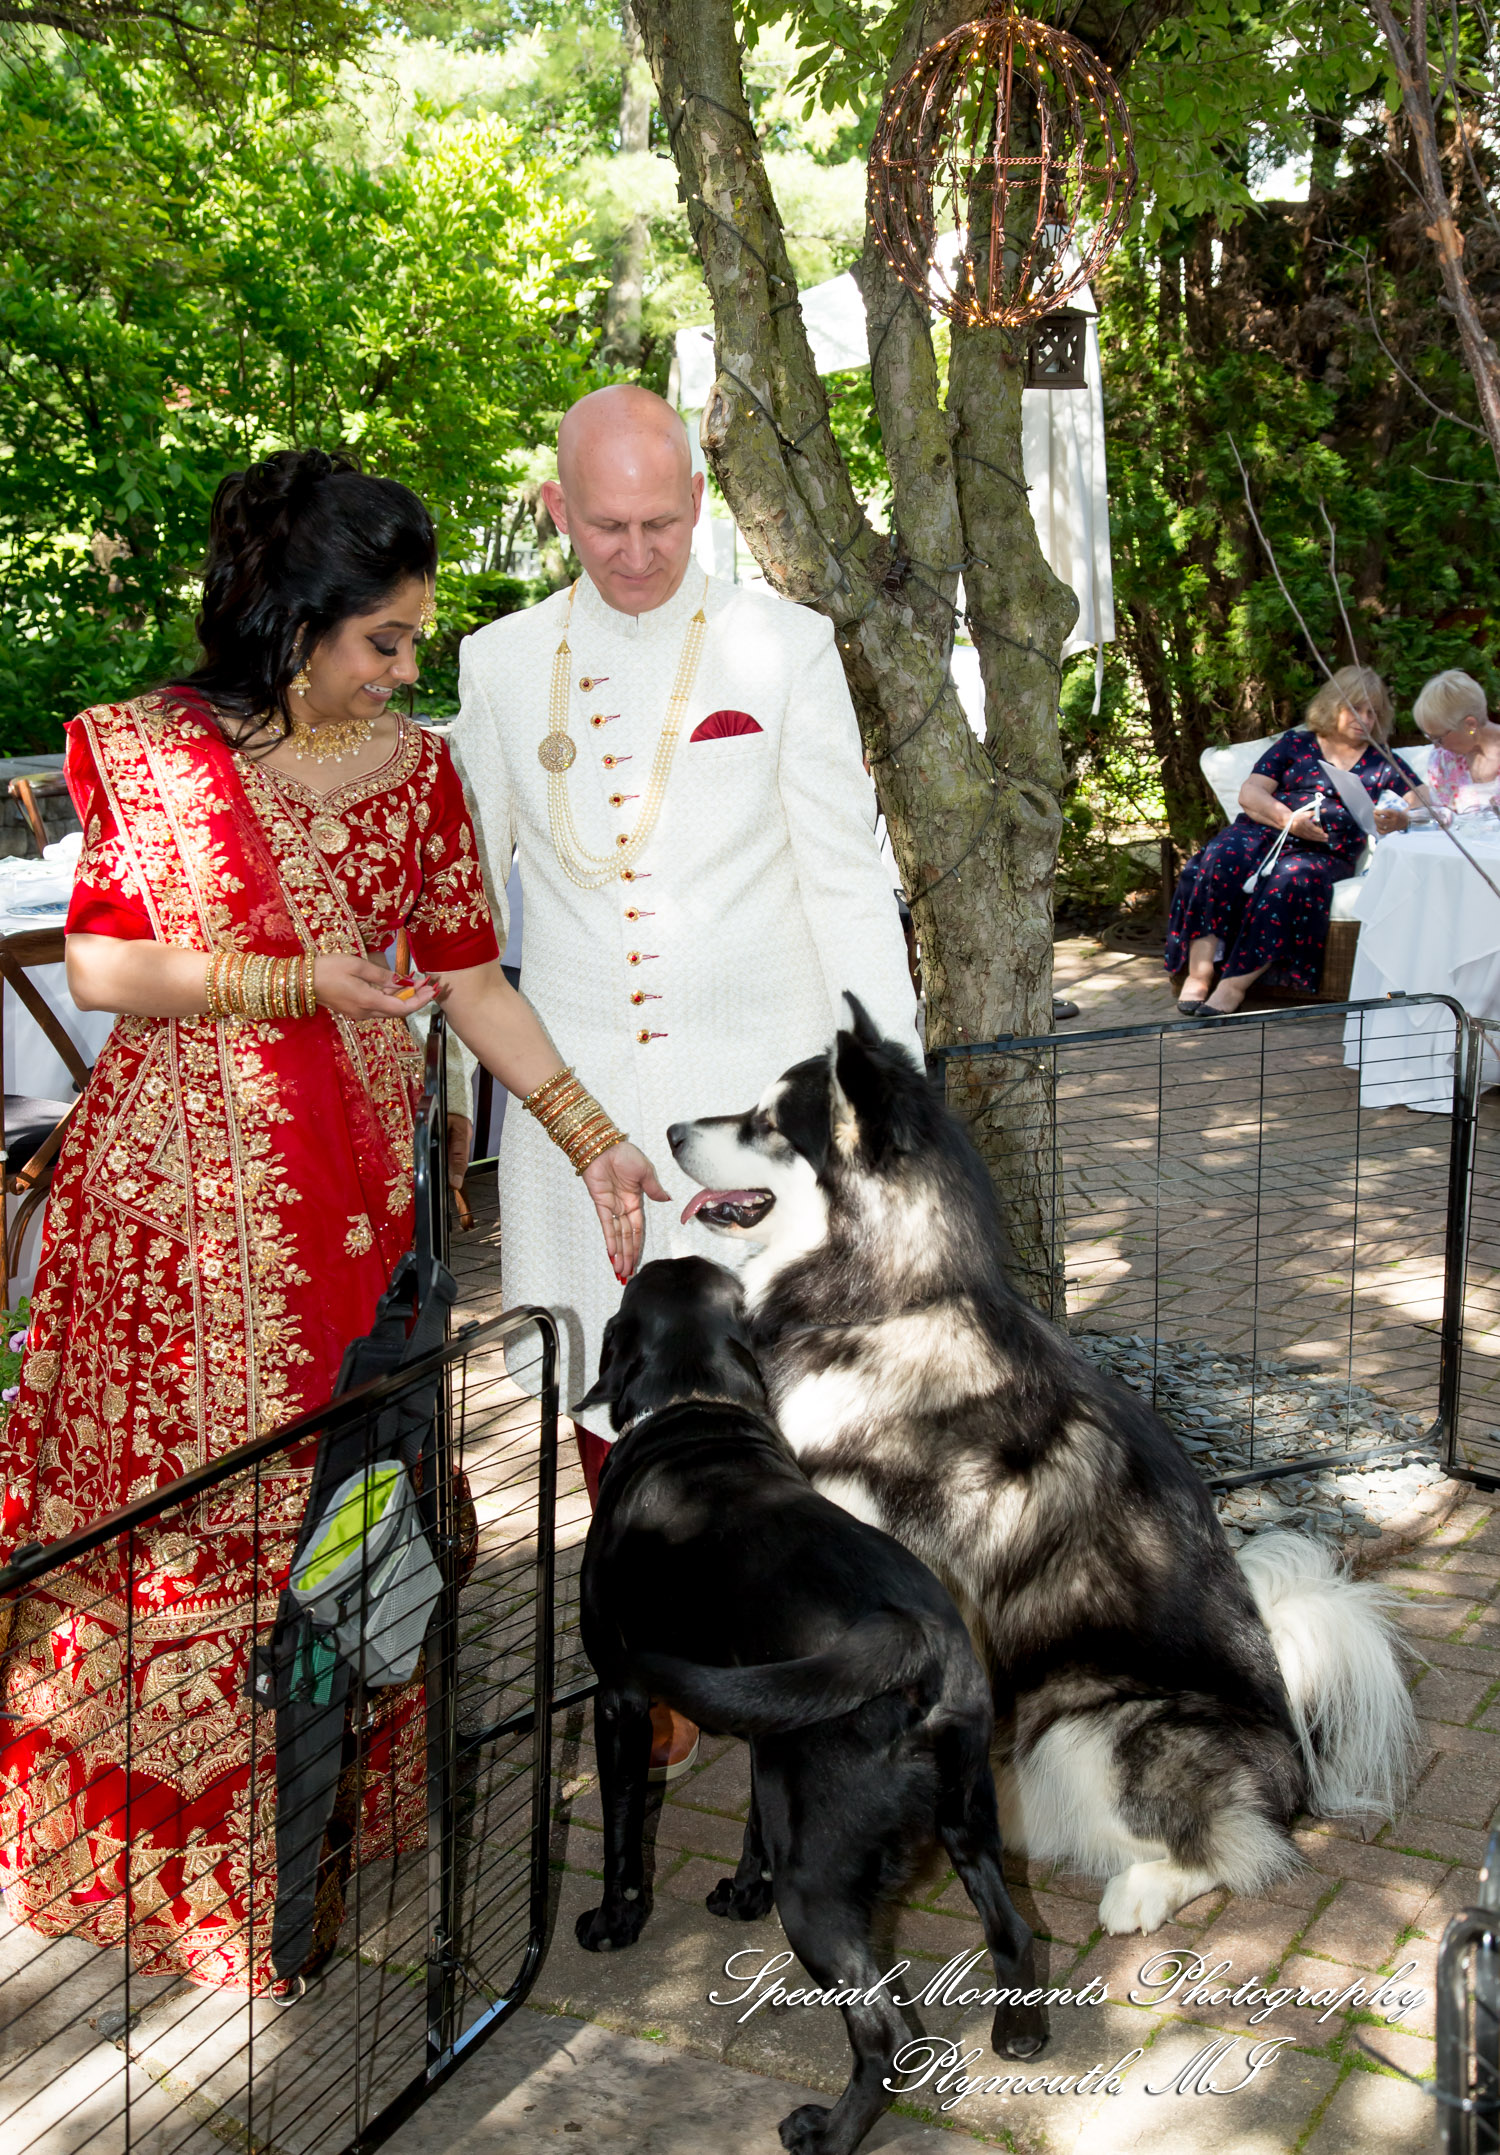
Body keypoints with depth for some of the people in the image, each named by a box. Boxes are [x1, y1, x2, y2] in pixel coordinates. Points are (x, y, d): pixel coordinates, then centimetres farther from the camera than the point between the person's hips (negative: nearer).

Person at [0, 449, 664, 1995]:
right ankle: (172, 1842, 22)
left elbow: (472, 979, 7)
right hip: (180, 1181, -3)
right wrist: (285, 980, -16)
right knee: (182, 1502, 3)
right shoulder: (152, 749, -4)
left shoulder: (416, 765, 6)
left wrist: (594, 1140, 2)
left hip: (353, 1181, 3)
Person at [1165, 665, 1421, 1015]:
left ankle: (1236, 983, -38)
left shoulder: (1382, 763, 22)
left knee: (1292, 878, -37)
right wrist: (1287, 818, -9)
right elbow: (1249, 793, 10)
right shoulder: (1296, 743, 20)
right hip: (1265, 830, 1)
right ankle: (1199, 973, -37)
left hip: (1325, 851, -1)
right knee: (1221, 860, -33)